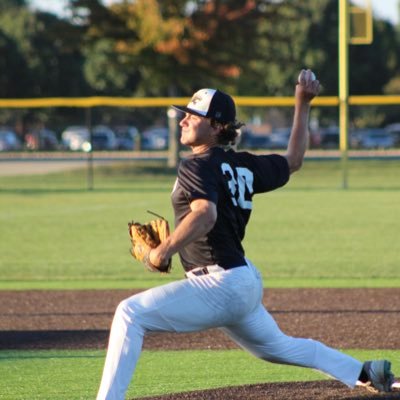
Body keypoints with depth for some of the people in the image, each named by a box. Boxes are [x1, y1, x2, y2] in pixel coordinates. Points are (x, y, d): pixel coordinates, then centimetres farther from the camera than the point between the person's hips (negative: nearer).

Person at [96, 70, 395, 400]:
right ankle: (366, 372, 39)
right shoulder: (243, 166, 10)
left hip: (219, 284, -9)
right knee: (277, 346, 31)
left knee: (131, 314, -14)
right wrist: (303, 106, 29)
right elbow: (293, 161, 25)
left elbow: (205, 215, -31)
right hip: (246, 282, 10)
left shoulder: (198, 166, -13)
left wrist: (164, 250, -29)